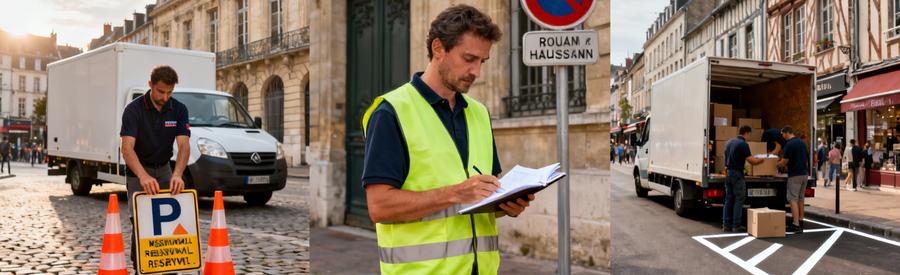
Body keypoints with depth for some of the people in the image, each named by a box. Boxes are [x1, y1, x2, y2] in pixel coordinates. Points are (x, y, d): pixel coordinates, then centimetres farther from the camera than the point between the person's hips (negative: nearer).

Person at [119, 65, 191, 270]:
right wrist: (143, 175, -48)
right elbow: (127, 147, -30)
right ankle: (139, 267, 8)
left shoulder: (179, 110, -12)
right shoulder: (133, 109, -22)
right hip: (138, 171, -3)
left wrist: (177, 174, -39)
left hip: (164, 169, 3)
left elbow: (184, 145, -21)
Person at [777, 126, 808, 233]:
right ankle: (800, 221, 21)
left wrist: (777, 164, 7)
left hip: (794, 175, -9)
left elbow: (785, 161, -14)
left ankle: (796, 225, -12)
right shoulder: (802, 142, 12)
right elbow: (806, 157, 20)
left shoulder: (789, 144, -15)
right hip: (804, 173, 9)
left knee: (793, 199, -8)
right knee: (800, 198, 16)